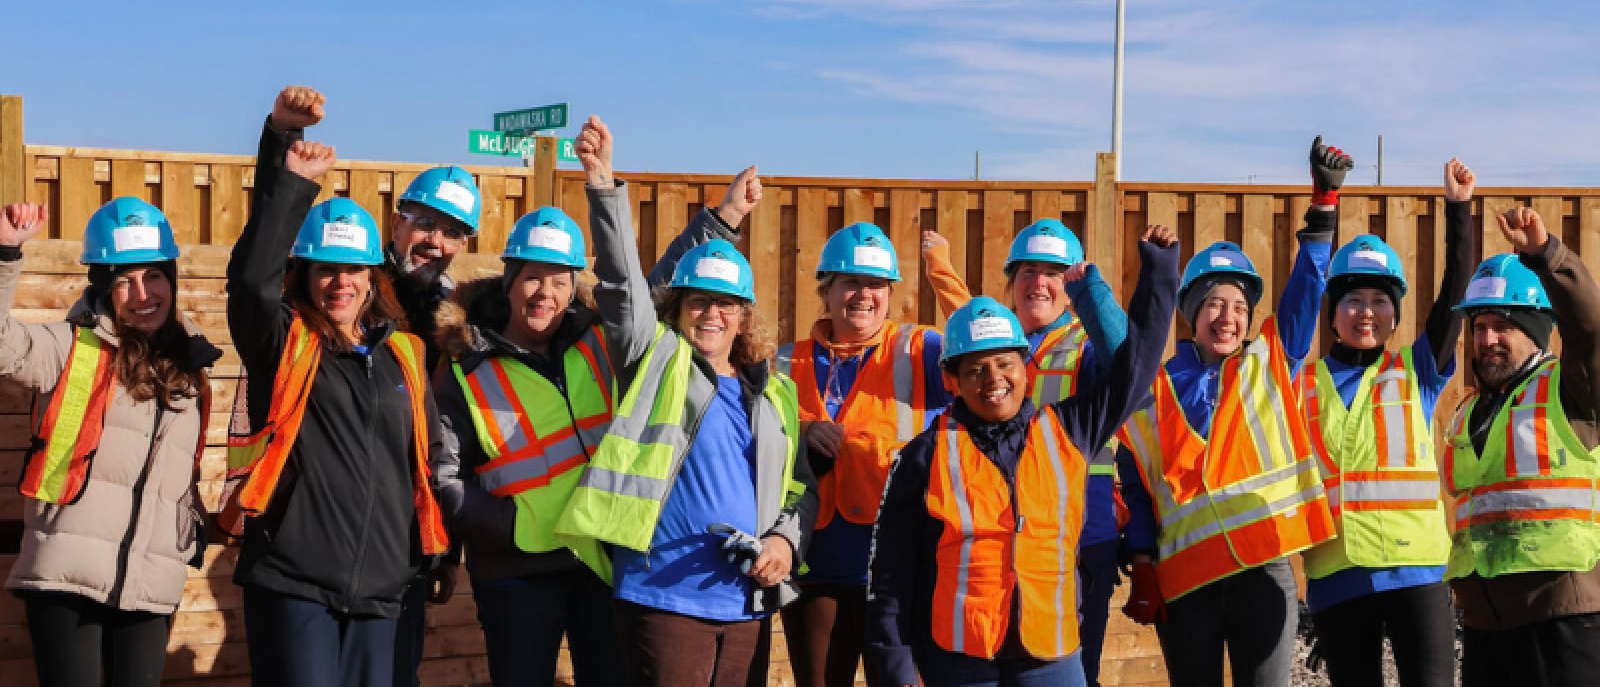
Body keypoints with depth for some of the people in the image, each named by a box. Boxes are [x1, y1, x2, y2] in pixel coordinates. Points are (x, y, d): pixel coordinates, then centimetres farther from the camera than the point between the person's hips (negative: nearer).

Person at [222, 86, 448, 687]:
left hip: (379, 588, 4)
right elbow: (251, 278, -19)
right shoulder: (285, 345, -1)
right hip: (292, 585, -4)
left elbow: (426, 454, 19)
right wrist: (289, 179, -26)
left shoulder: (403, 354, 11)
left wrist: (430, 549, 16)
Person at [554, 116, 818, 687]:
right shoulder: (657, 362, 3)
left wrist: (786, 539, -4)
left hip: (748, 606, 5)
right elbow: (622, 279, -10)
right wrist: (603, 183, -21)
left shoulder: (772, 394, 14)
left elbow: (800, 489, 17)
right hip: (665, 598, -4)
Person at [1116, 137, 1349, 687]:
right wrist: (1142, 569, 3)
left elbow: (1307, 284, 5)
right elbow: (1137, 489, 11)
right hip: (1183, 576, 0)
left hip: (1263, 568, 0)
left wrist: (1325, 198, -2)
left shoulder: (1270, 363, 10)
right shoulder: (1154, 391, 8)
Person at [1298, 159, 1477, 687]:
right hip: (1336, 578, 1)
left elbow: (1454, 296, 1)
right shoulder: (1305, 383, 11)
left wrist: (1458, 208, -2)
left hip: (1416, 572, -1)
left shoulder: (1416, 371, 10)